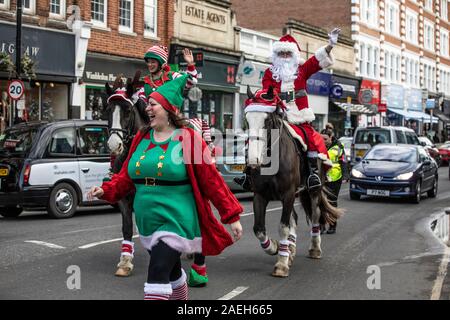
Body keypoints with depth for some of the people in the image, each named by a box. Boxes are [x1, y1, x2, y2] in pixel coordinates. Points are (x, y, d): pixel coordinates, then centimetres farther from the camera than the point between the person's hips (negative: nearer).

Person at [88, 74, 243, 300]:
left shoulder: (188, 139, -10)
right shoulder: (141, 138, 6)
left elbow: (212, 180, -10)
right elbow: (127, 175, 11)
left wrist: (232, 215, -10)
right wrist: (106, 190, -7)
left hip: (176, 219, -6)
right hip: (147, 220, 6)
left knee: (158, 271, -16)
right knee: (171, 271, 21)